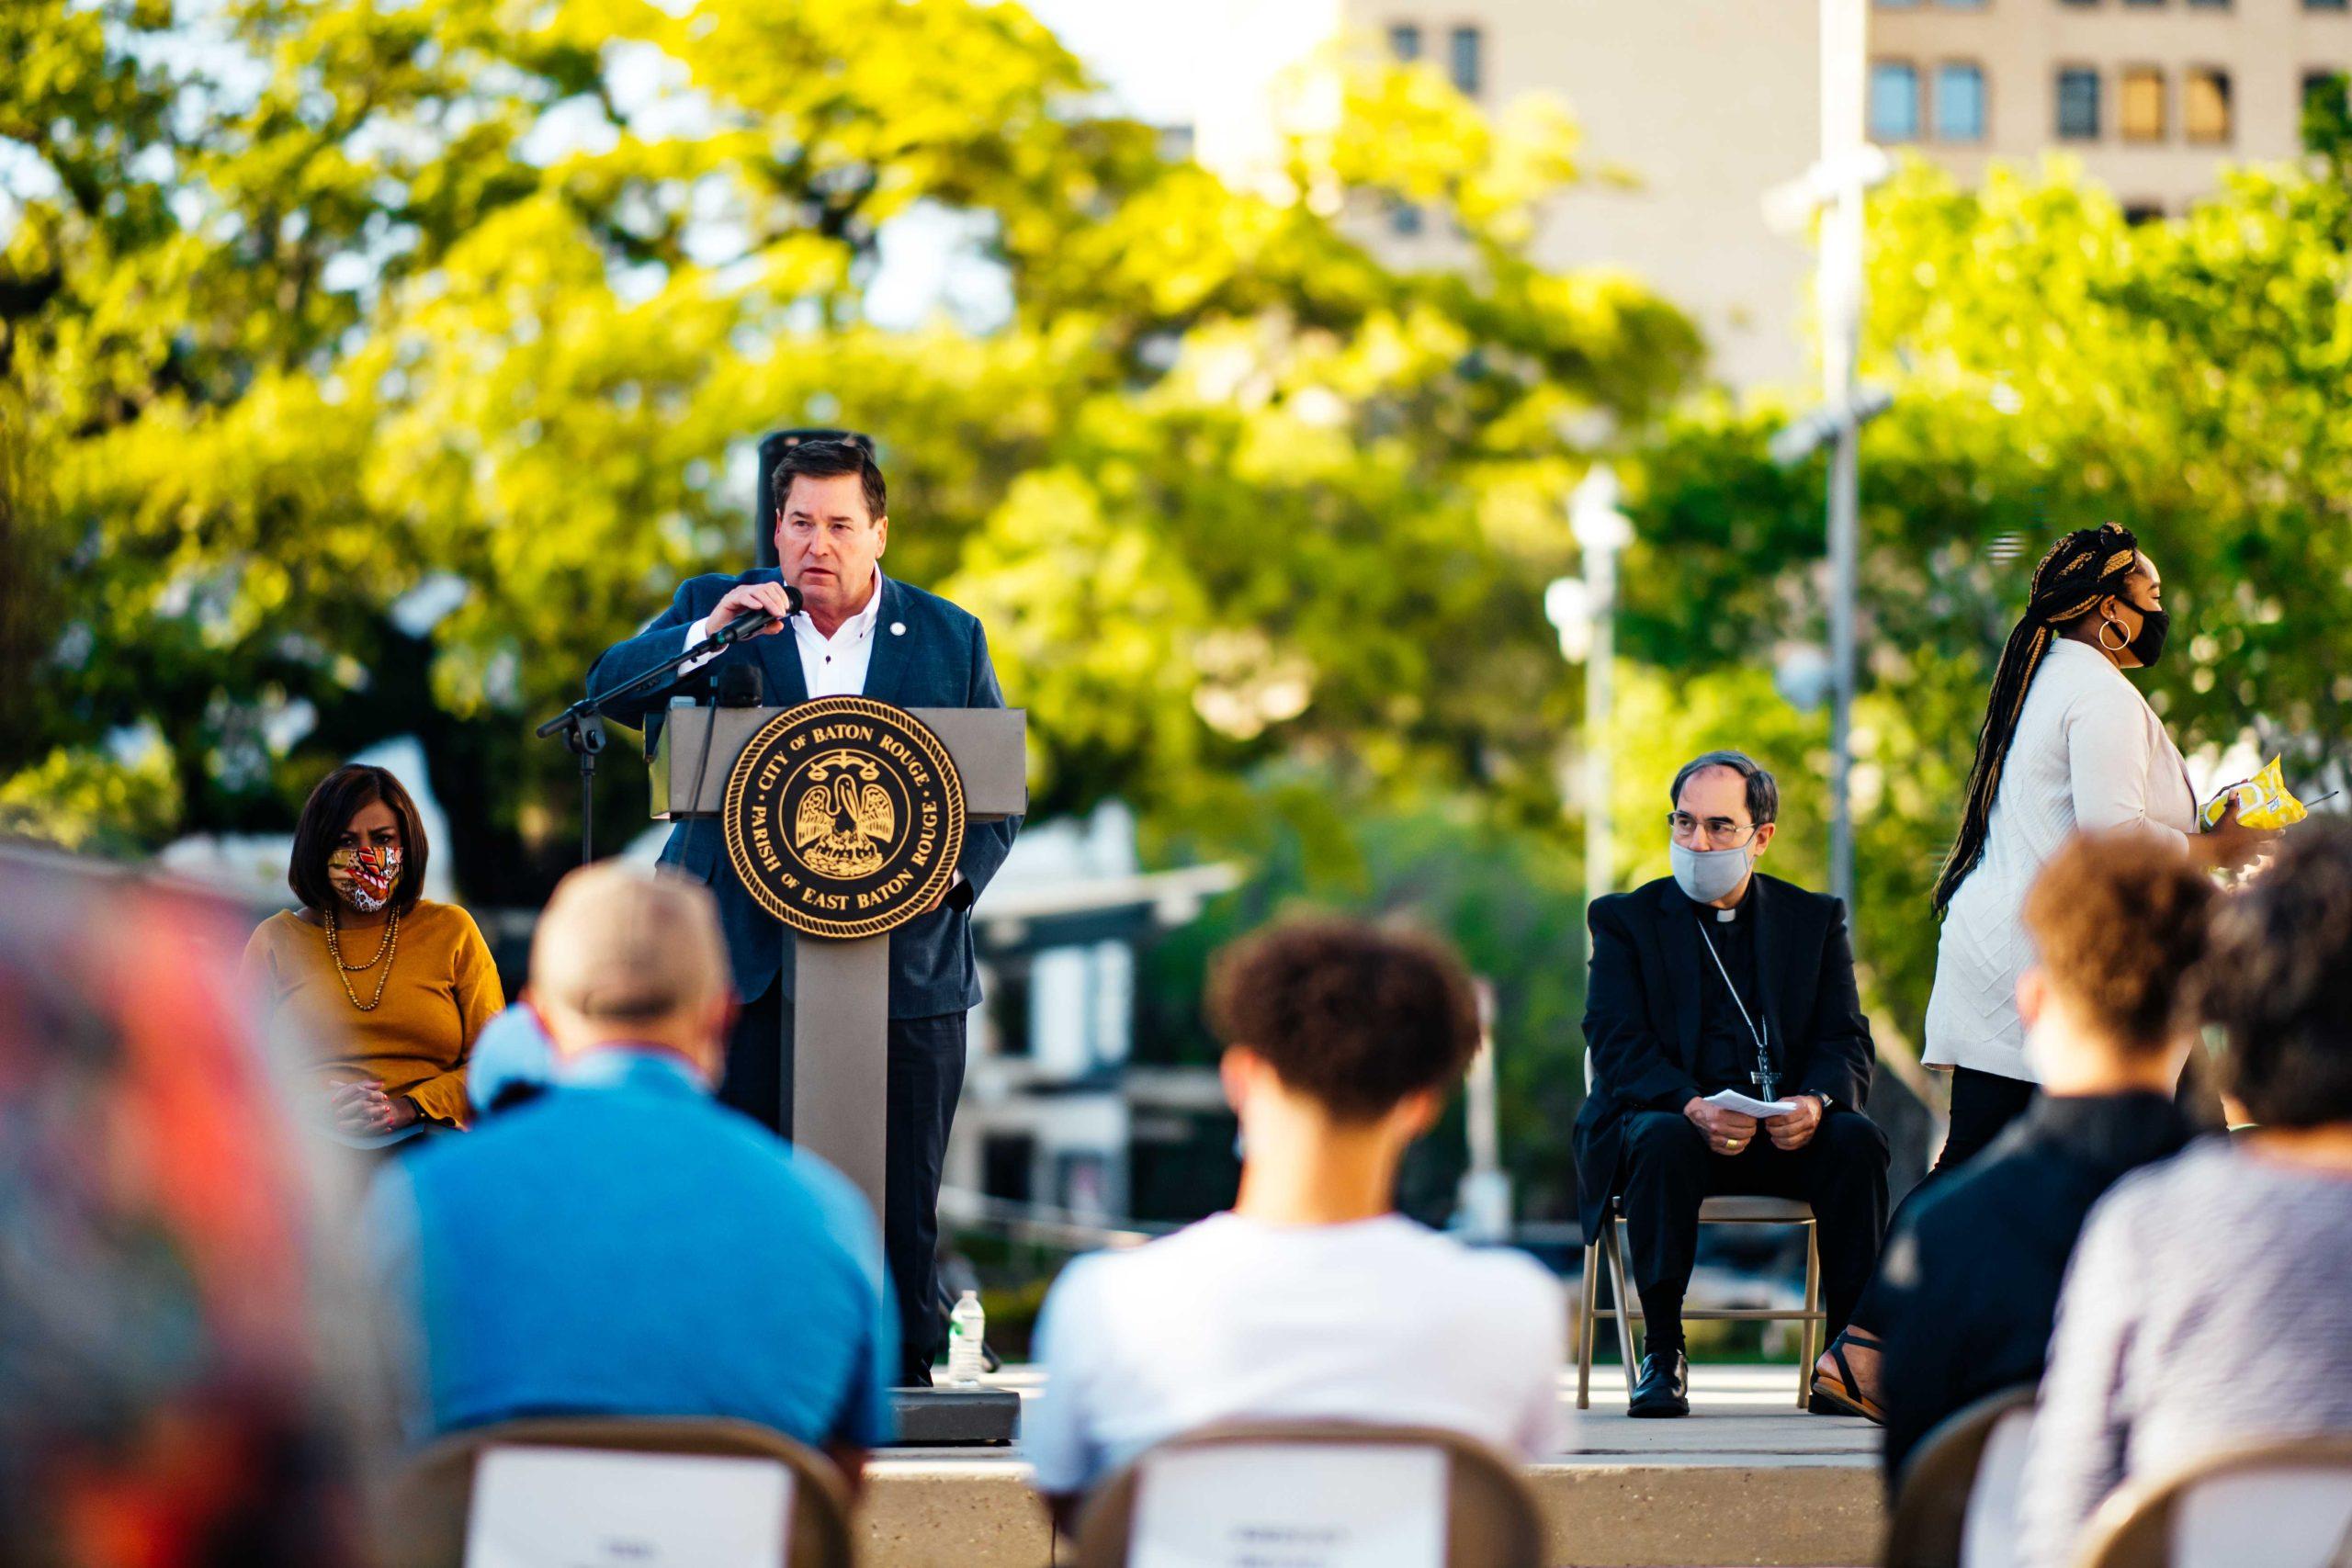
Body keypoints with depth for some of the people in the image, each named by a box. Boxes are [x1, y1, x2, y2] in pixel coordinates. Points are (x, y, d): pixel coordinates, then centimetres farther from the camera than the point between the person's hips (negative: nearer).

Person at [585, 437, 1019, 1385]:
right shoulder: (714, 610, 9)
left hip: (903, 961, 1)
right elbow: (610, 687, -5)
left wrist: (949, 872, -8)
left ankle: (903, 1388, 10)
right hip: (746, 964, -1)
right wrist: (705, 635, -20)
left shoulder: (950, 639, 10)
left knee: (903, 1201, 2)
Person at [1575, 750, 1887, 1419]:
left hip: (1787, 1131, 2)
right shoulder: (1626, 919, 7)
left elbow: (1847, 1041, 4)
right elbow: (1616, 1045, -6)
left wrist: (1816, 1102, -21)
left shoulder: (1815, 918, 13)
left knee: (1856, 1139, -29)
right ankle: (1663, 1356, -27)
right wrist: (1692, 1107, -26)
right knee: (1665, 1141, -36)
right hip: (1665, 1111, -2)